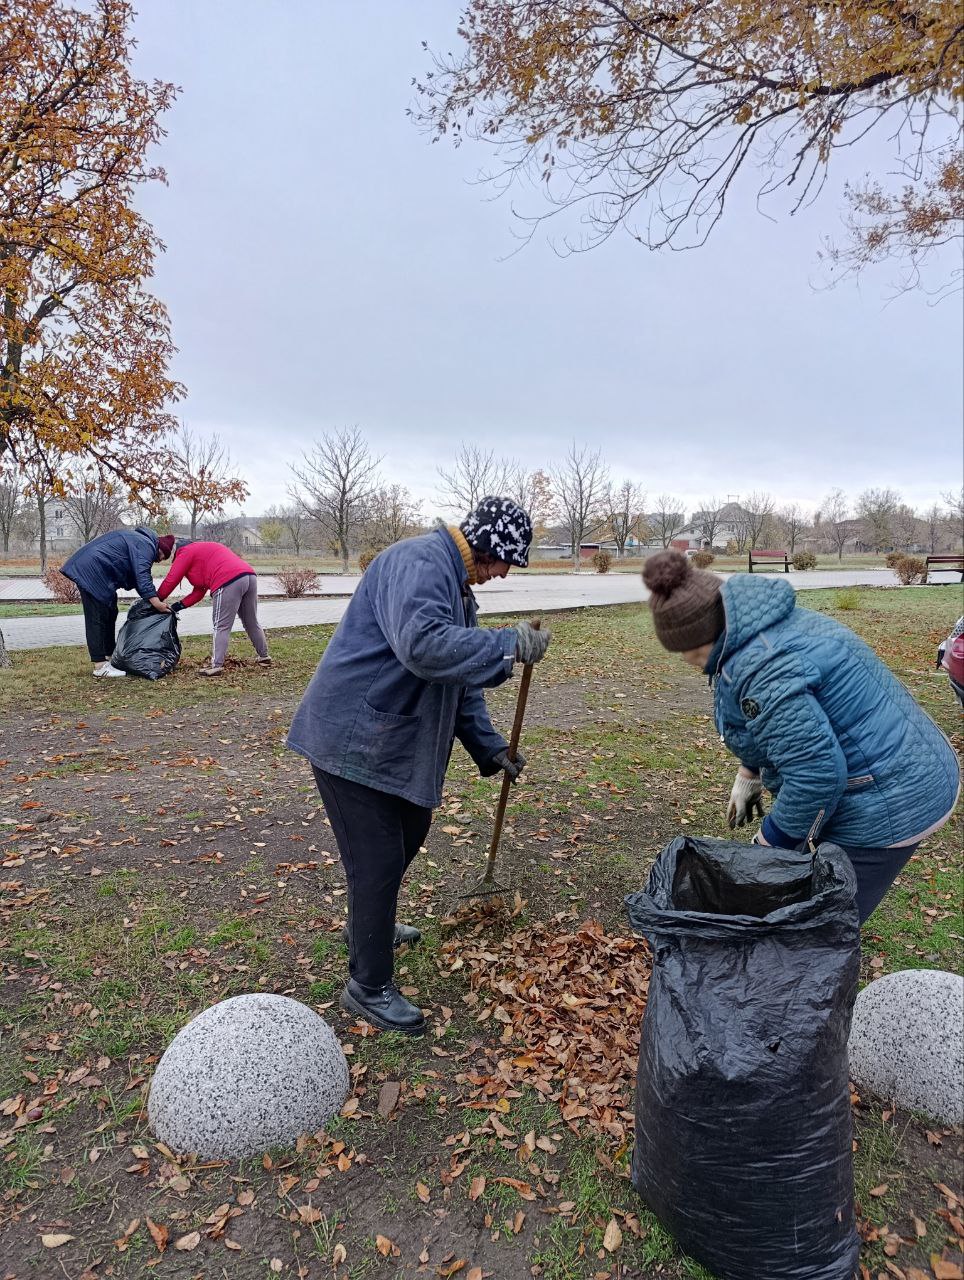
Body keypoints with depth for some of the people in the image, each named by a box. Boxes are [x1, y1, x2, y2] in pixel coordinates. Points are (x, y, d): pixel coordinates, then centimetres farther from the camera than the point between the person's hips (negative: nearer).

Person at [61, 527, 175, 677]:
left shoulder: (139, 539, 21)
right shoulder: (146, 546, -11)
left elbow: (136, 577, 20)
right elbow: (142, 577, -22)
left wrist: (154, 598, 11)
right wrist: (156, 603, -27)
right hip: (91, 570, -11)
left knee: (110, 614, 16)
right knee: (97, 618, -11)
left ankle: (110, 656, 23)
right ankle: (100, 665, -11)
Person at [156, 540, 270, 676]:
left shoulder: (186, 552, 12)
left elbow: (170, 580, 7)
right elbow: (199, 590, 30)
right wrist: (180, 605, 24)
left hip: (229, 582, -9)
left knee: (221, 627, -3)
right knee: (252, 623, 21)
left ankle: (216, 665, -6)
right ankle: (264, 657, 31)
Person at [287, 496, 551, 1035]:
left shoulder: (458, 585, 14)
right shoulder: (418, 562, -19)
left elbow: (462, 681, 19)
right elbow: (422, 645, -38)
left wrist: (490, 747, 17)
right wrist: (510, 645, -30)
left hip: (399, 742, 11)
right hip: (352, 739, -10)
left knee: (410, 831, 24)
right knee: (379, 860, -2)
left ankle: (371, 924, 49)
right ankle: (369, 987, 17)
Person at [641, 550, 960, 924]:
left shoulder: (760, 667, -28)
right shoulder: (773, 623, 4)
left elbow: (816, 773, -29)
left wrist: (773, 840, -14)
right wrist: (748, 774, 23)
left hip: (884, 807, -10)